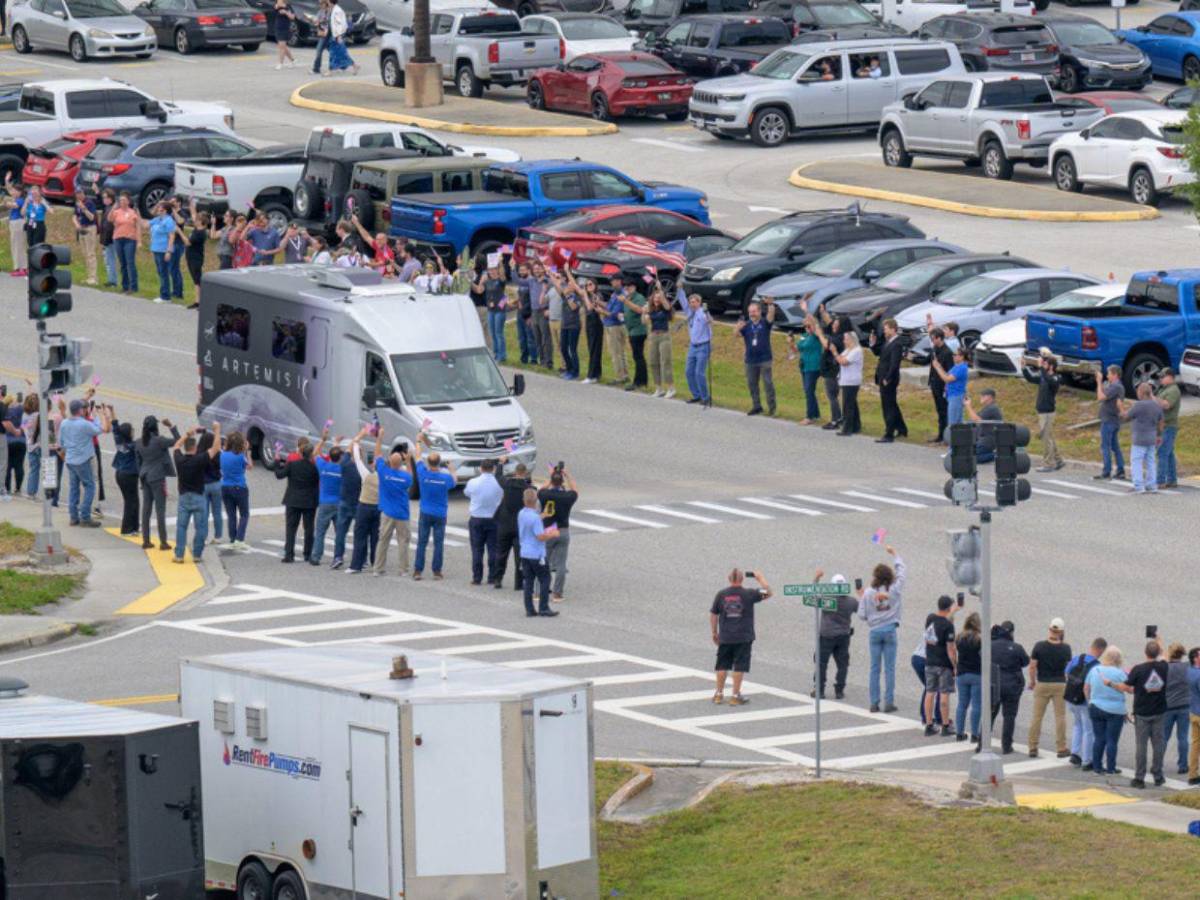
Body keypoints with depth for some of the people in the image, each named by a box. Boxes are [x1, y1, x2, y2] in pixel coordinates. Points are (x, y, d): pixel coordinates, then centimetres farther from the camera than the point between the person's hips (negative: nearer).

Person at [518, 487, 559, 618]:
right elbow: (541, 536, -22)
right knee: (544, 580, 4)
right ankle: (543, 608, 2)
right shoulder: (535, 517, -21)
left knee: (528, 581, 10)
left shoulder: (521, 514, 3)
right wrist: (552, 534, -5)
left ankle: (529, 609, 10)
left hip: (524, 553, 7)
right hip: (537, 554, -7)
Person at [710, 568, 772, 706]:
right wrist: (760, 578, 12)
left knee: (722, 665, 13)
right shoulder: (748, 594, -8)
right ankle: (735, 696, 4)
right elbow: (768, 593, 0)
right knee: (740, 667, 3)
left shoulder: (721, 595, 0)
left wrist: (714, 632, 16)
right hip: (743, 637, -3)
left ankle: (719, 694, 19)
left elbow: (713, 615, 5)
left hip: (725, 637, 3)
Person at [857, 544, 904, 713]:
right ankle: (889, 703, 1)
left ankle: (874, 703, 5)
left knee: (874, 668, 6)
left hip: (874, 631, 0)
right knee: (889, 668, 3)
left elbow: (862, 615, -2)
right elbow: (902, 572, 12)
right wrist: (894, 555, 24)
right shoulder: (895, 590, -5)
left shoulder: (868, 593, -5)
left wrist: (861, 598, 13)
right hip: (890, 630, 0)